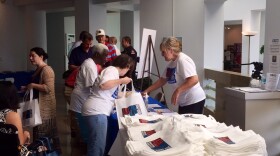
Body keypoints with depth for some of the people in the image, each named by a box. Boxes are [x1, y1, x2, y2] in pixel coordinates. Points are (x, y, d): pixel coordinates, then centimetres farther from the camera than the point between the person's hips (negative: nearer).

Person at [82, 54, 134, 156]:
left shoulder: (112, 71, 23)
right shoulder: (112, 69, -8)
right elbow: (103, 85, -27)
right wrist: (121, 80, -15)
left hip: (98, 111, 11)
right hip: (96, 111, -11)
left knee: (96, 144, 15)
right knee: (98, 145, -8)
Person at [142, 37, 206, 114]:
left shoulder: (183, 60, -17)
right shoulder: (171, 63, 11)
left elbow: (194, 79, -27)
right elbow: (162, 80, 18)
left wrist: (177, 91, -32)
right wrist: (146, 91, 13)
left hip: (194, 102, -9)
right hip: (183, 102, 9)